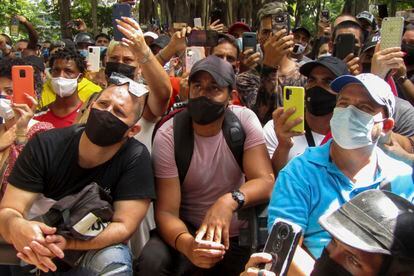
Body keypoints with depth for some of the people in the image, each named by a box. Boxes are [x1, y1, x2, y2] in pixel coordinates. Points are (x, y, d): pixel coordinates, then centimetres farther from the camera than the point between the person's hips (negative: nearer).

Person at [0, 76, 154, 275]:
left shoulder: (136, 158, -18)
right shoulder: (45, 145, -14)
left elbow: (124, 226, -20)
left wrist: (68, 242, -38)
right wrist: (17, 227, -42)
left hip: (95, 250, -3)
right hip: (38, 253, 3)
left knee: (112, 260, -31)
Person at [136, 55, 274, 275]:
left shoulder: (245, 120, -9)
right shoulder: (168, 135, -13)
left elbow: (266, 181, -18)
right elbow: (166, 211, -18)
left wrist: (230, 201, -40)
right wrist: (186, 243, -40)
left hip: (240, 233, 3)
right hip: (188, 230, -2)